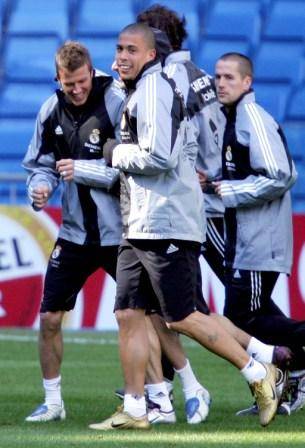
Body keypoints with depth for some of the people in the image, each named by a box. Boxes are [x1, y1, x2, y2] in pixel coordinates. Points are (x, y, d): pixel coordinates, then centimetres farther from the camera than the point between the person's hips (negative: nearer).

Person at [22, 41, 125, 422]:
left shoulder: (118, 104, -13)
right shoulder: (51, 111, 3)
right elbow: (41, 164, 14)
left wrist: (83, 170, -22)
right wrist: (40, 187, -7)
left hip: (120, 231, -5)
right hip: (75, 231, 5)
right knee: (49, 317, 1)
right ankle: (53, 402, 14)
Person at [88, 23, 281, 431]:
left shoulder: (153, 89, -12)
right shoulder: (137, 92, 19)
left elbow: (158, 156, -21)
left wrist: (117, 153, -8)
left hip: (166, 225, -10)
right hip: (138, 227, 10)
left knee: (182, 317, -7)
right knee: (129, 315, 5)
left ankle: (258, 374, 3)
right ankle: (134, 410, 6)